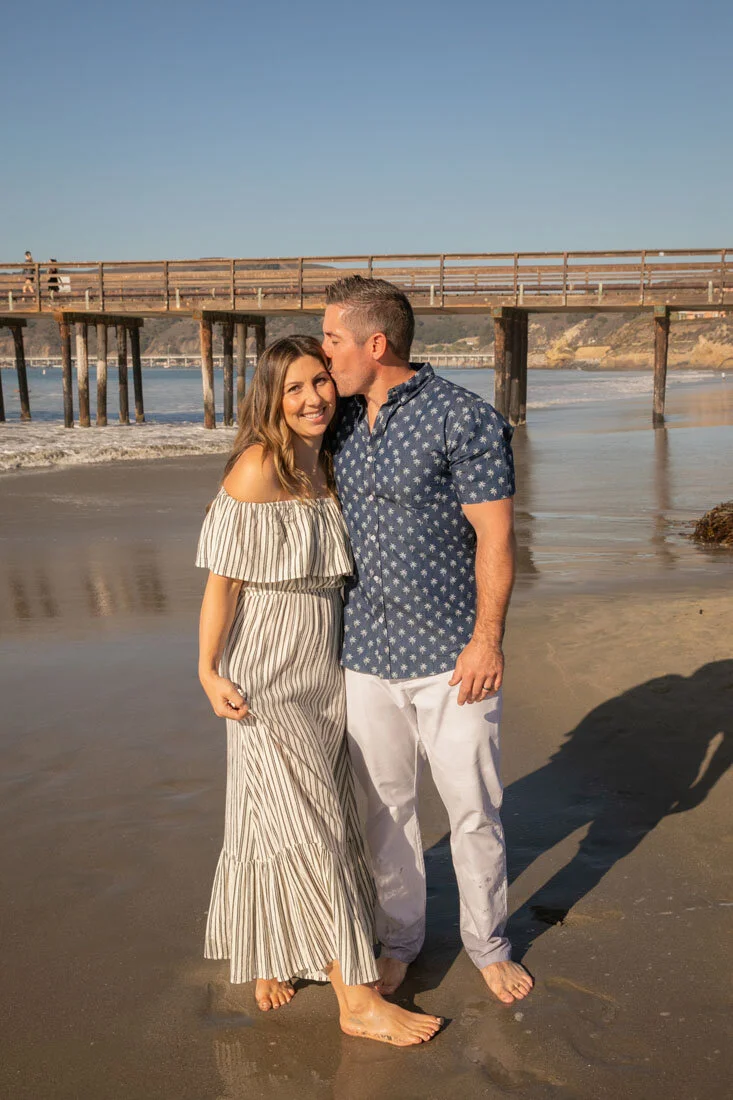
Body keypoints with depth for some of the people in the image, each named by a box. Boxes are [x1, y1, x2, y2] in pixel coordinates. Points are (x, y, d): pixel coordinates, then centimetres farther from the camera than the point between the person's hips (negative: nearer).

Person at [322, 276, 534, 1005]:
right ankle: (397, 940, 34)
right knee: (383, 808, 14)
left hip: (451, 654, -4)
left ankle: (487, 944, 30)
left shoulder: (464, 419, -11)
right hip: (365, 653, 5)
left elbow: (494, 534, -12)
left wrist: (487, 639, -15)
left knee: (473, 808, 7)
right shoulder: (342, 423, 7)